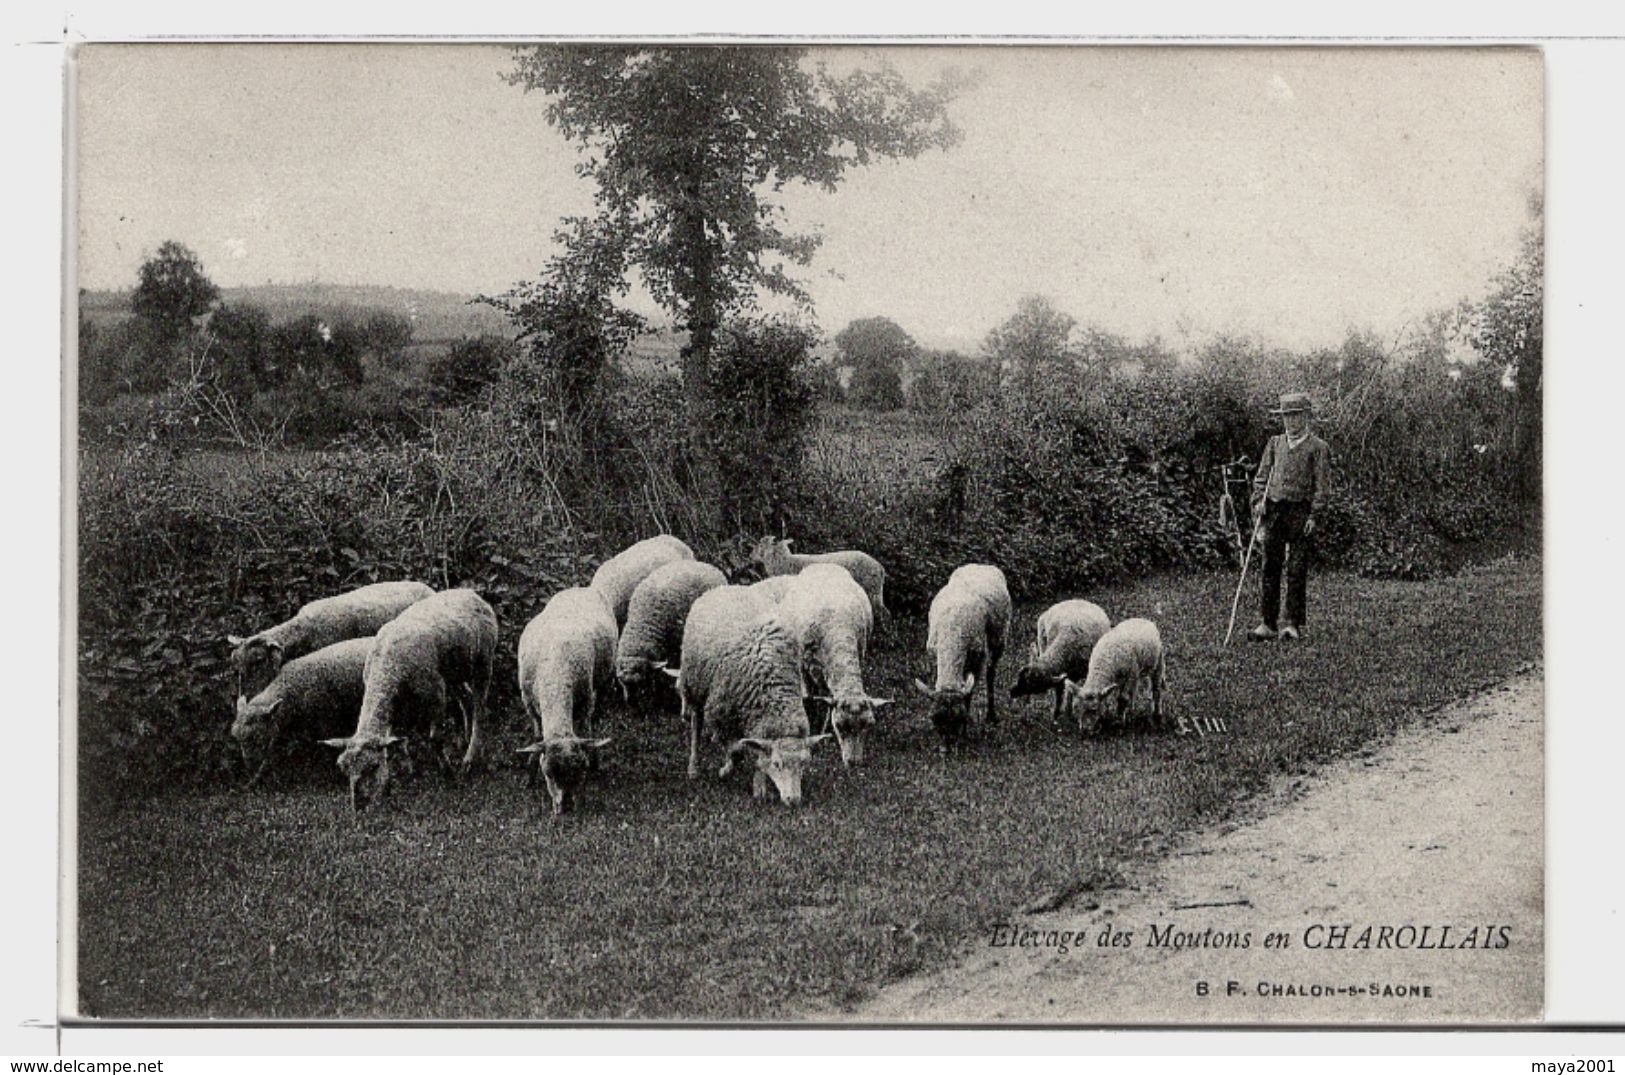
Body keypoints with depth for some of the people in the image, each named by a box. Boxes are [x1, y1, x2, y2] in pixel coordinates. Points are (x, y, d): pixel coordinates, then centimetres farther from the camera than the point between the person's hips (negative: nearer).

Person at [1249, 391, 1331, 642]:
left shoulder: (1318, 448, 2)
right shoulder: (1275, 443, 14)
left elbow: (1321, 485, -3)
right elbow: (1261, 477, 15)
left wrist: (1313, 515, -11)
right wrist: (1258, 503, 1)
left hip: (1300, 511, -4)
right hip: (1273, 511, 4)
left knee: (1296, 570, -3)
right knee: (1270, 568, 4)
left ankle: (1294, 624, 2)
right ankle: (1269, 623, 8)